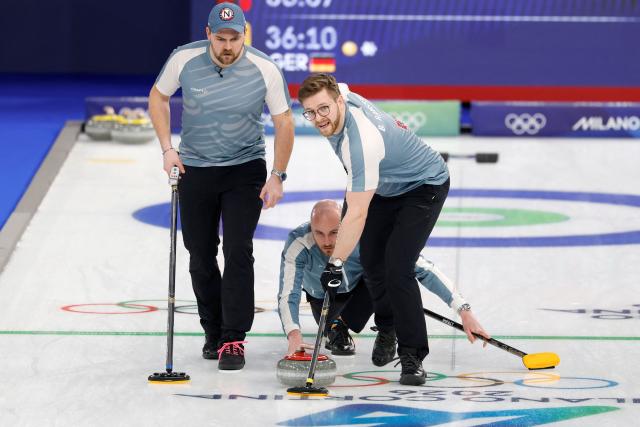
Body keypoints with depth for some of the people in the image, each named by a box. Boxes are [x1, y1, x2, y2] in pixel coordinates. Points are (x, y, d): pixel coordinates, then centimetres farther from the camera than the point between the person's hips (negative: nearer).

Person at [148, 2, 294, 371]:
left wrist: (278, 176, -10)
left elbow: (284, 122, -6)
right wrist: (167, 149, -5)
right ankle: (213, 331, 26)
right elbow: (158, 97, 4)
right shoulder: (185, 59, -13)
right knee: (201, 256, 8)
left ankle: (233, 340, -8)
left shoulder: (265, 69, -16)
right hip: (195, 171, 2)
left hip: (244, 171, -2)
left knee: (238, 251, -11)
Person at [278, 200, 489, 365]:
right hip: (323, 297, 2)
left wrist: (464, 311, -45)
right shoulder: (298, 243, -38)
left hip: (361, 284, -2)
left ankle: (387, 333, -12)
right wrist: (294, 336, -65)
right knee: (334, 330, -24)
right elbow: (287, 296, -44)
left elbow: (424, 269, -38)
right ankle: (336, 330, 9)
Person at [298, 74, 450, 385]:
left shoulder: (361, 142, -41)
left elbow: (357, 214, -43)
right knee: (371, 260, 12)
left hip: (425, 187, -9)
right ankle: (388, 329, 35)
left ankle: (412, 355, -13)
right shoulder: (342, 94, -17)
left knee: (397, 268, -21)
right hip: (387, 185, 9)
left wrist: (335, 263, -45)